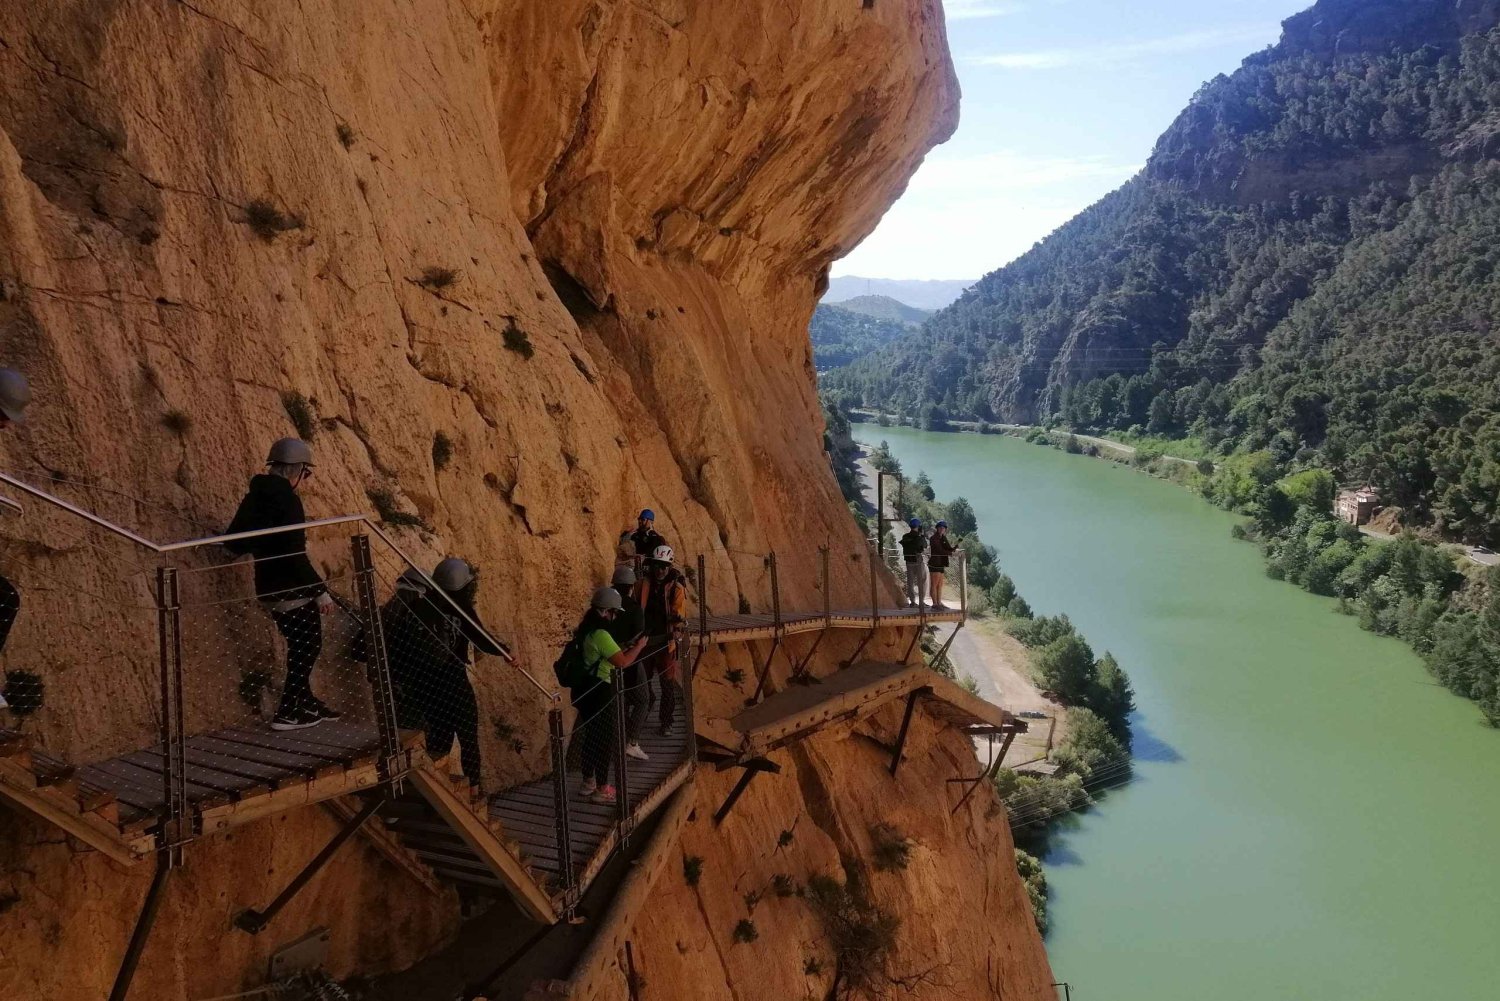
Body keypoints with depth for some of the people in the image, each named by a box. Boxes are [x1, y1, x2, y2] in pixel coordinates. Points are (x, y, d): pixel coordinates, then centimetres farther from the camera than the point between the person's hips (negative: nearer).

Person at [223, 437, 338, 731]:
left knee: (300, 646, 20)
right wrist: (320, 590, -19)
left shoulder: (255, 497, 8)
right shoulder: (287, 499, -18)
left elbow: (233, 543, 14)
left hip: (269, 588, 8)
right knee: (308, 646, 3)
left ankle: (306, 702, 29)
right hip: (292, 589, -8)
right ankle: (287, 712, 4)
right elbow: (295, 553, -23)